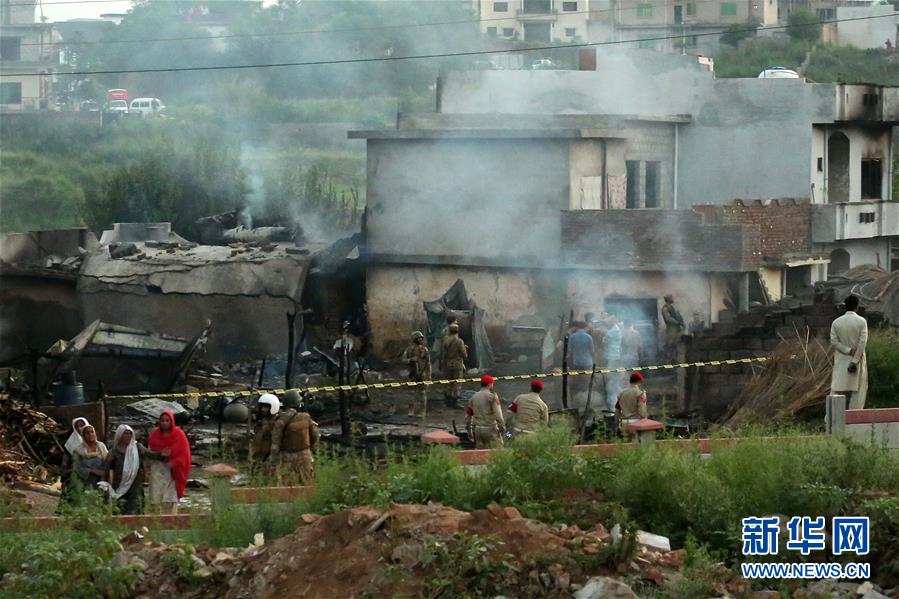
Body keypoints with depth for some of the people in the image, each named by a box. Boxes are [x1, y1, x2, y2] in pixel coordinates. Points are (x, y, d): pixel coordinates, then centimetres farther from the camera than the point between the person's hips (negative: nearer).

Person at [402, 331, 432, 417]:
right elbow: (404, 360, -2)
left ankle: (423, 411, 4)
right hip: (413, 373, 2)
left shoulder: (424, 349, 1)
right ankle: (411, 411, 10)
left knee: (422, 393, -1)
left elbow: (428, 363, 1)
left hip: (423, 374, -2)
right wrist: (411, 360, -22)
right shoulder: (409, 349, 4)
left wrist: (429, 375, -4)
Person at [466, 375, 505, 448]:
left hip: (477, 429, 6)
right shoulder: (492, 396, -8)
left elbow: (468, 414, 16)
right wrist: (502, 427, -9)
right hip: (490, 429, -6)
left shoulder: (473, 397, 12)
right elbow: (498, 414, -15)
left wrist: (469, 429, 24)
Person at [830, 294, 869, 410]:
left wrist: (849, 351, -7)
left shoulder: (836, 322, 2)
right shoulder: (862, 321, -6)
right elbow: (862, 343, -13)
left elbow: (834, 341, -5)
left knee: (837, 390, -1)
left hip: (841, 361, 2)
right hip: (857, 360, -2)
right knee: (857, 391, 7)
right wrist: (855, 361, -14)